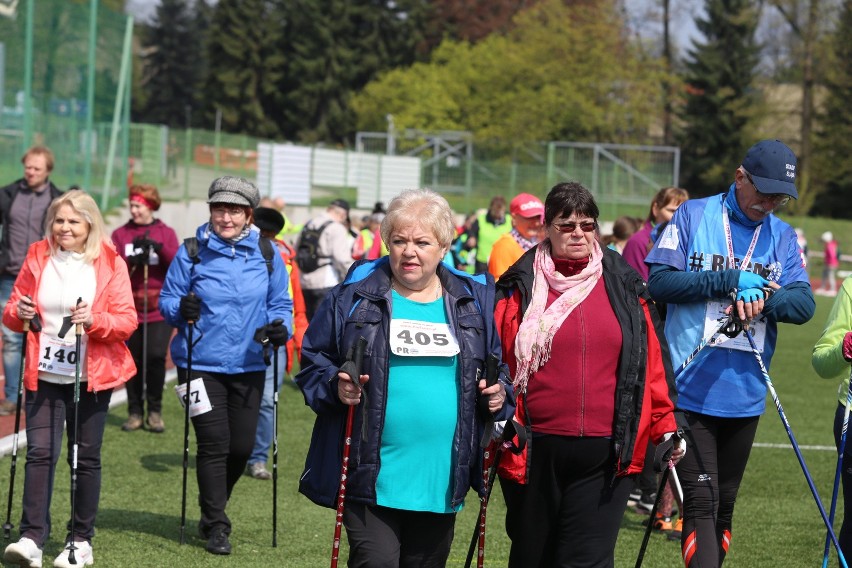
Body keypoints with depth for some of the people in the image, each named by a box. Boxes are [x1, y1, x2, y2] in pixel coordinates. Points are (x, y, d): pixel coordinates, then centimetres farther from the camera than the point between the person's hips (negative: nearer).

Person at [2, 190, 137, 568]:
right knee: (40, 452, -9)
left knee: (86, 457, 6)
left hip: (92, 376, -1)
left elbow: (127, 320, -6)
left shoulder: (110, 263, -2)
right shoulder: (37, 258, 5)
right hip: (45, 375, 1)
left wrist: (95, 320, -24)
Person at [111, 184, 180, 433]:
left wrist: (160, 248, -19)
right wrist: (131, 262, -19)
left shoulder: (166, 233, 8)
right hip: (130, 307, 1)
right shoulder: (120, 234, 8)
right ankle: (135, 412, 12)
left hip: (160, 308, -1)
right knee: (133, 360, 1)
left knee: (156, 356, -12)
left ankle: (155, 412, 2)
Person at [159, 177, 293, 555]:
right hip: (200, 364, -2)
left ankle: (213, 507, 33)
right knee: (214, 444, -7)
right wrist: (181, 309, -22)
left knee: (242, 446, 7)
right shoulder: (192, 252, -3)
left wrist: (280, 327, -13)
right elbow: (167, 300, 0)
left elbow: (280, 303, 8)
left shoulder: (266, 254, 2)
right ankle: (216, 526, 4)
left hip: (248, 366, 3)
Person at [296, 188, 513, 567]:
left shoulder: (474, 300, 9)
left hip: (441, 477, 3)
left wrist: (499, 393, -1)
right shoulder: (355, 295, 0)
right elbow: (313, 361, 5)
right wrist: (335, 386, -15)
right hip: (370, 475, -3)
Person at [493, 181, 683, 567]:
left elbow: (651, 362, 10)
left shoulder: (625, 287, 8)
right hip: (533, 452, 0)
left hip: (605, 457, 0)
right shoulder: (521, 287, 3)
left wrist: (664, 425, 7)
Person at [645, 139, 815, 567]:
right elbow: (658, 280, -10)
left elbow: (804, 303, -1)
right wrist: (730, 280, -18)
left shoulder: (783, 236, 10)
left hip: (745, 393, 4)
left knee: (724, 506, 13)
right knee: (700, 501, -11)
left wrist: (760, 298, -22)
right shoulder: (692, 216, -1)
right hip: (691, 388, -4)